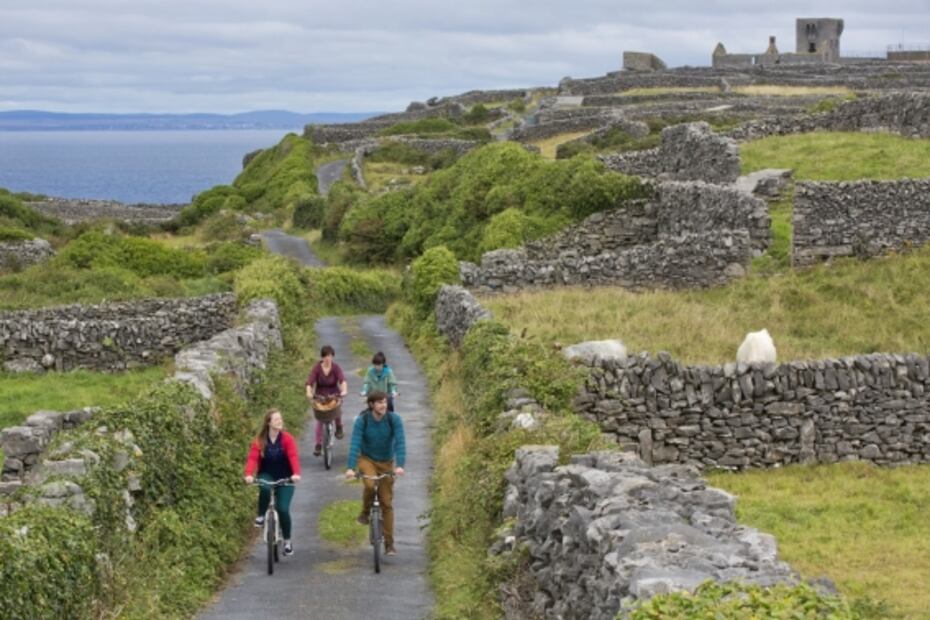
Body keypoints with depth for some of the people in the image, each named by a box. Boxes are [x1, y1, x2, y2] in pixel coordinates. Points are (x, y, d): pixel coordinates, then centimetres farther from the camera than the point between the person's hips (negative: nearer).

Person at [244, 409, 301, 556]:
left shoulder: (287, 438, -12)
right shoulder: (259, 441, -9)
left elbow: (293, 456, -24)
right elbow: (253, 458, -20)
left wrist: (296, 473, -42)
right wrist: (249, 474, -39)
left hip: (285, 478, -1)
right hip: (266, 476, 1)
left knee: (283, 509, -12)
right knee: (264, 488, -36)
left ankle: (287, 541, 9)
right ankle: (261, 515, -9)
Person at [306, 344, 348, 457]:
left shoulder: (336, 367, -11)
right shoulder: (317, 368, -11)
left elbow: (342, 380, -26)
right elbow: (310, 382, -19)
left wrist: (344, 391, -44)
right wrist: (309, 392, -37)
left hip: (334, 394, 0)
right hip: (320, 396, 0)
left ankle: (339, 427, 7)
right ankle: (318, 445, 4)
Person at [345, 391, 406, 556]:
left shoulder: (394, 419, -18)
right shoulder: (362, 420, -19)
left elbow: (400, 443, -24)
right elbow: (355, 444, -25)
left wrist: (400, 465, -38)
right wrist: (350, 468, -37)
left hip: (387, 462, 1)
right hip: (367, 459, -1)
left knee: (387, 503, 1)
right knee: (369, 484, -34)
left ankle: (389, 544, 9)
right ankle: (365, 513, -4)